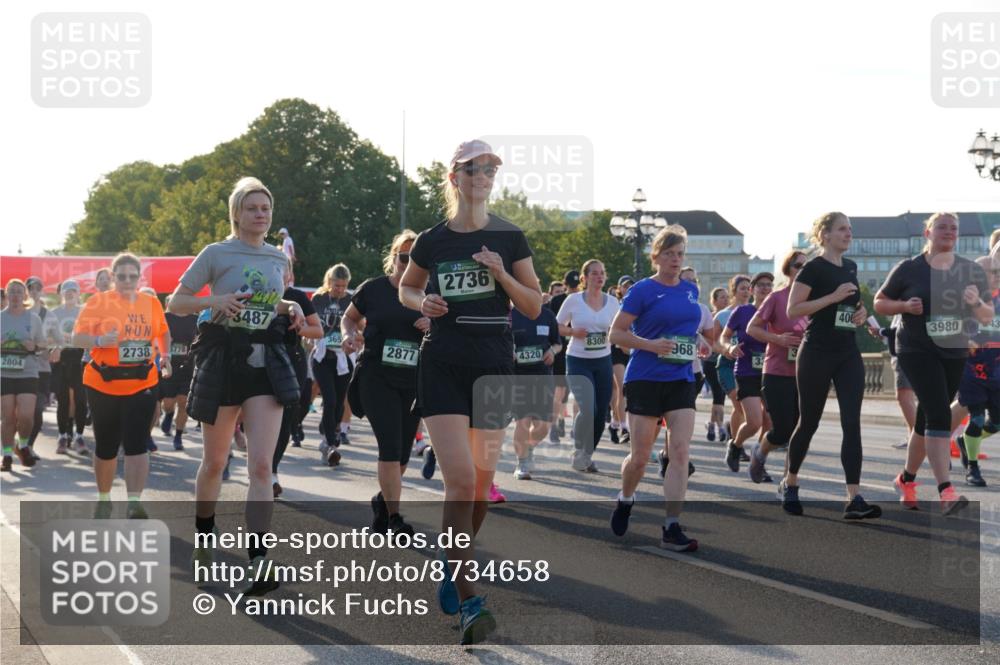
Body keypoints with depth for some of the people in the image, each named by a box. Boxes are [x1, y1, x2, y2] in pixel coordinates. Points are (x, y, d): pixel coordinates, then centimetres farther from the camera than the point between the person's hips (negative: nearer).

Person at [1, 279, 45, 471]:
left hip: (28, 373, 0)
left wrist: (34, 346, -11)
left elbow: (42, 343, 11)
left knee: (26, 415, -10)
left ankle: (23, 446, 17)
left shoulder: (33, 318, 4)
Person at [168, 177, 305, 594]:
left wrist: (290, 309, 4)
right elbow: (175, 302, -1)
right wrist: (213, 301, -19)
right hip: (222, 360, -2)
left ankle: (259, 561, -17)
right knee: (215, 462, 11)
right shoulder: (216, 254, -2)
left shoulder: (278, 258, 10)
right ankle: (204, 539, 35)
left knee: (261, 465, -12)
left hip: (266, 363, 2)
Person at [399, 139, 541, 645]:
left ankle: (454, 565, 35)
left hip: (494, 367, 2)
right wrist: (422, 303, -3)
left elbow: (534, 307, 4)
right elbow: (406, 288, 20)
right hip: (443, 367, -2)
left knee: (482, 481, 9)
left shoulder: (509, 239, 3)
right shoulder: (432, 241, 3)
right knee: (460, 480, -15)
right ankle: (468, 602, -17)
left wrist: (502, 274, -12)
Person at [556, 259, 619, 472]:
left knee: (601, 413, 2)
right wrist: (574, 332, -14)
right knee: (588, 409, -19)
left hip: (603, 361, 4)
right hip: (578, 361, -4)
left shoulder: (612, 302, 4)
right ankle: (579, 453, 1)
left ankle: (587, 455, 22)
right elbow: (558, 327, 4)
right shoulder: (573, 300, -4)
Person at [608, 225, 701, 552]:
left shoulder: (690, 289, 11)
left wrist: (697, 344, 9)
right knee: (640, 456, 1)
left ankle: (671, 529, -8)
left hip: (681, 380, 4)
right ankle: (625, 499, 34)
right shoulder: (643, 290, -5)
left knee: (680, 453, -9)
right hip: (645, 380, -4)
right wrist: (651, 345, -20)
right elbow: (616, 333, -6)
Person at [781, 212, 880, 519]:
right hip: (817, 354, -6)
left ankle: (854, 499, -12)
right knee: (809, 422, 5)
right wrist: (833, 297, -20)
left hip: (848, 354, 6)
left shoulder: (850, 267, 13)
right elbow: (792, 310, -14)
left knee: (852, 423, -6)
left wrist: (861, 311, 6)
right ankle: (789, 483, 27)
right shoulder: (814, 268, -9)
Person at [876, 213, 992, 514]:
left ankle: (906, 479, 34)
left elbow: (987, 317, 6)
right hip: (917, 351, -4)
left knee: (927, 420, 13)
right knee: (939, 413, -20)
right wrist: (906, 306, -14)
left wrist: (976, 303, -16)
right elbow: (879, 303, 5)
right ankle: (946, 492, -27)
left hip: (954, 353, 5)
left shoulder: (971, 271, 5)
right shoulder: (908, 269, -4)